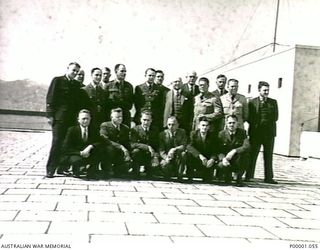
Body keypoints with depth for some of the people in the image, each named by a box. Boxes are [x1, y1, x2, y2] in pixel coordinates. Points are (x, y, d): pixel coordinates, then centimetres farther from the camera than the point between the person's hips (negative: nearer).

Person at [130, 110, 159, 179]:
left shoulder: (155, 130, 6)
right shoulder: (135, 129, -5)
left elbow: (157, 146, 3)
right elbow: (133, 144, -19)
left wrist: (156, 156, -17)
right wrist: (147, 147, -27)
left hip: (150, 156, 2)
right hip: (139, 155, -2)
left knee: (156, 163, -24)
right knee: (136, 151, -32)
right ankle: (136, 173, -15)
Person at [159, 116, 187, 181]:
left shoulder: (182, 132, 0)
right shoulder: (163, 134, 0)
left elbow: (184, 146, -11)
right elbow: (161, 149, -6)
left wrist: (174, 149, -29)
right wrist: (165, 157, -27)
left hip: (178, 157, 0)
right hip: (167, 157, 0)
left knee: (183, 154, -33)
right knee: (164, 164, -32)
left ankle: (179, 175, -14)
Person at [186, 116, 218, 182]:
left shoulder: (212, 136, -3)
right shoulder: (193, 133, -6)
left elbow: (214, 151, -6)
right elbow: (189, 146, -22)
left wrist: (212, 159, -28)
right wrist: (200, 156, -35)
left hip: (207, 161, 0)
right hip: (195, 159, 0)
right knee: (189, 153, -30)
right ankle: (190, 175, -11)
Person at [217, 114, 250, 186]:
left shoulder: (242, 132, -3)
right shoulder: (221, 134, 0)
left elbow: (247, 146, -20)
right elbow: (219, 151, -5)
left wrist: (234, 151, -35)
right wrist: (223, 158, -28)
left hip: (238, 162, 0)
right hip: (227, 162, 0)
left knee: (245, 153, -31)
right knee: (221, 165, -33)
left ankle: (239, 177, -8)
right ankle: (228, 176, 7)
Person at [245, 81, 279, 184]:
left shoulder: (273, 102, 11)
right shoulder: (252, 102, 5)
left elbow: (275, 117, 6)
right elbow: (249, 118, 2)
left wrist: (266, 122, -3)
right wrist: (257, 124, -7)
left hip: (269, 132, 2)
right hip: (256, 132, -2)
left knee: (268, 156, 6)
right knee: (252, 155, -2)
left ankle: (268, 177, 11)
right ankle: (248, 176, 3)